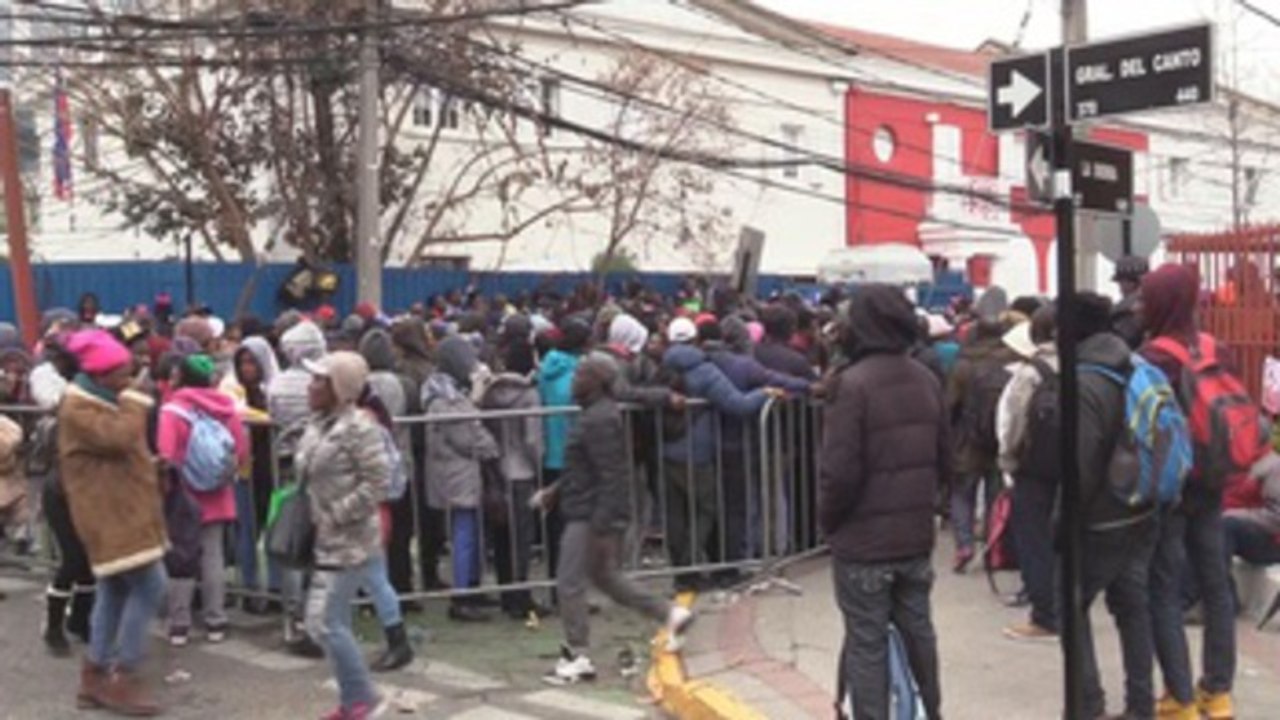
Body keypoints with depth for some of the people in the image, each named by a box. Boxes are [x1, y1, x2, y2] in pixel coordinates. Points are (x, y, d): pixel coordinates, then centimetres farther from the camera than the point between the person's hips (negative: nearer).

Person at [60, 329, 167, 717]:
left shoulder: (105, 401, 17)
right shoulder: (77, 410, -15)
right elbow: (117, 438, -30)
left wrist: (150, 464, 10)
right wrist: (135, 404, -16)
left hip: (120, 510, 10)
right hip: (110, 514, -10)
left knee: (115, 591, 14)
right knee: (149, 586, -11)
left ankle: (96, 676, 21)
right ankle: (124, 677, -4)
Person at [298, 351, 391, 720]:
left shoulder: (358, 427, -17)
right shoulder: (317, 423, 9)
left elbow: (377, 483, -22)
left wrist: (335, 516, -20)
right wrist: (307, 514, 9)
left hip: (348, 542, -9)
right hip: (325, 540, 9)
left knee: (323, 623, -8)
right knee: (335, 623, 13)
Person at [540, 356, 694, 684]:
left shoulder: (600, 420, -20)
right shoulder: (595, 415, 12)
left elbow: (612, 477, -23)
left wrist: (602, 528, -23)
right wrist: (554, 493, 22)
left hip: (591, 518, -11)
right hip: (586, 513, 11)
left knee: (570, 584, -3)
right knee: (605, 577, 19)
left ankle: (577, 658, 7)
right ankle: (670, 613, 23)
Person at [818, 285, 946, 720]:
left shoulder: (853, 383, -18)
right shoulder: (927, 380, 4)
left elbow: (840, 470, -19)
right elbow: (945, 459, 10)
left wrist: (827, 519, -3)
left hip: (864, 537, -6)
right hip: (916, 534, 7)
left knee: (867, 643, 2)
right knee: (917, 630, 19)